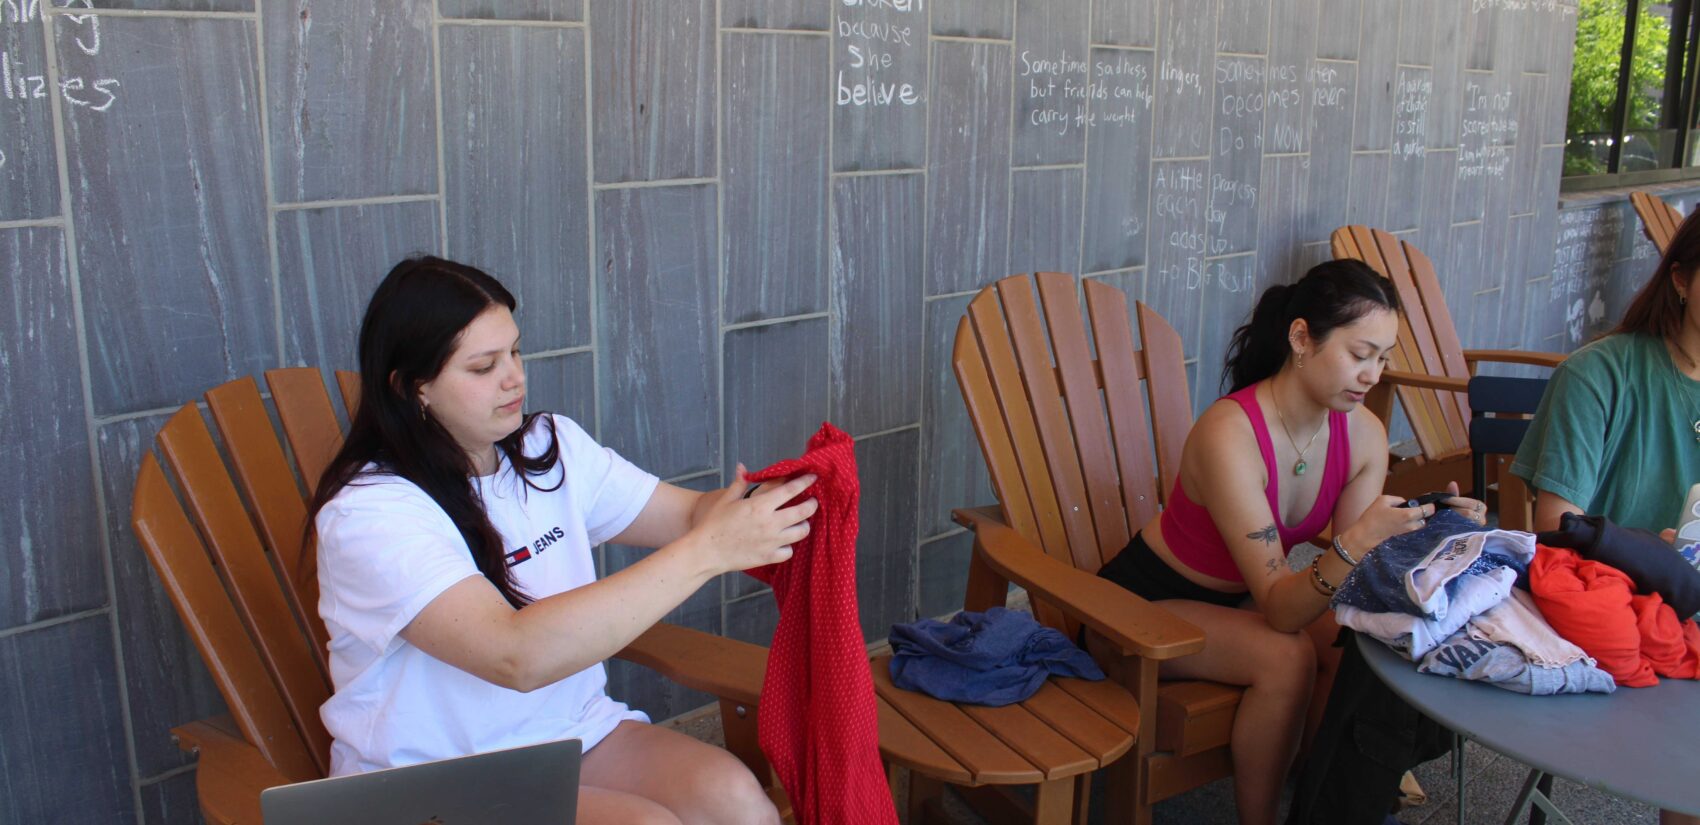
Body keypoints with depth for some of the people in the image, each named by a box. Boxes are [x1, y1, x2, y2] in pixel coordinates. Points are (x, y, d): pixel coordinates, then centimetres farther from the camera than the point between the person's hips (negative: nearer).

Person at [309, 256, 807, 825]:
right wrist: (708, 552, -35)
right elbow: (518, 656, -32)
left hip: (576, 728, 6)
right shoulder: (367, 513, -19)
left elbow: (690, 515, 5)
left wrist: (784, 494, -19)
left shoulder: (552, 446, 5)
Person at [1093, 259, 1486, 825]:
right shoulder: (1229, 435, -32)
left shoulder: (1364, 433, -11)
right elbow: (1278, 608, -32)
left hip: (1239, 599, 7)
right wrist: (1359, 539, -47)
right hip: (1146, 605, -6)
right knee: (1286, 657, -29)